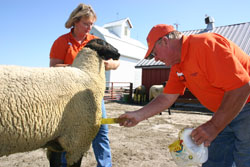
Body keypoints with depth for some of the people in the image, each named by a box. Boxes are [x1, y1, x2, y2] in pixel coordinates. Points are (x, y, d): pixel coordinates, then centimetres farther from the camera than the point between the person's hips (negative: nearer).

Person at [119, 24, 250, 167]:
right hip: (225, 113, 8)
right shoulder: (177, 67, 2)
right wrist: (138, 116, 0)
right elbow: (167, 98, 4)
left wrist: (214, 126, -23)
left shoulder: (205, 45, -25)